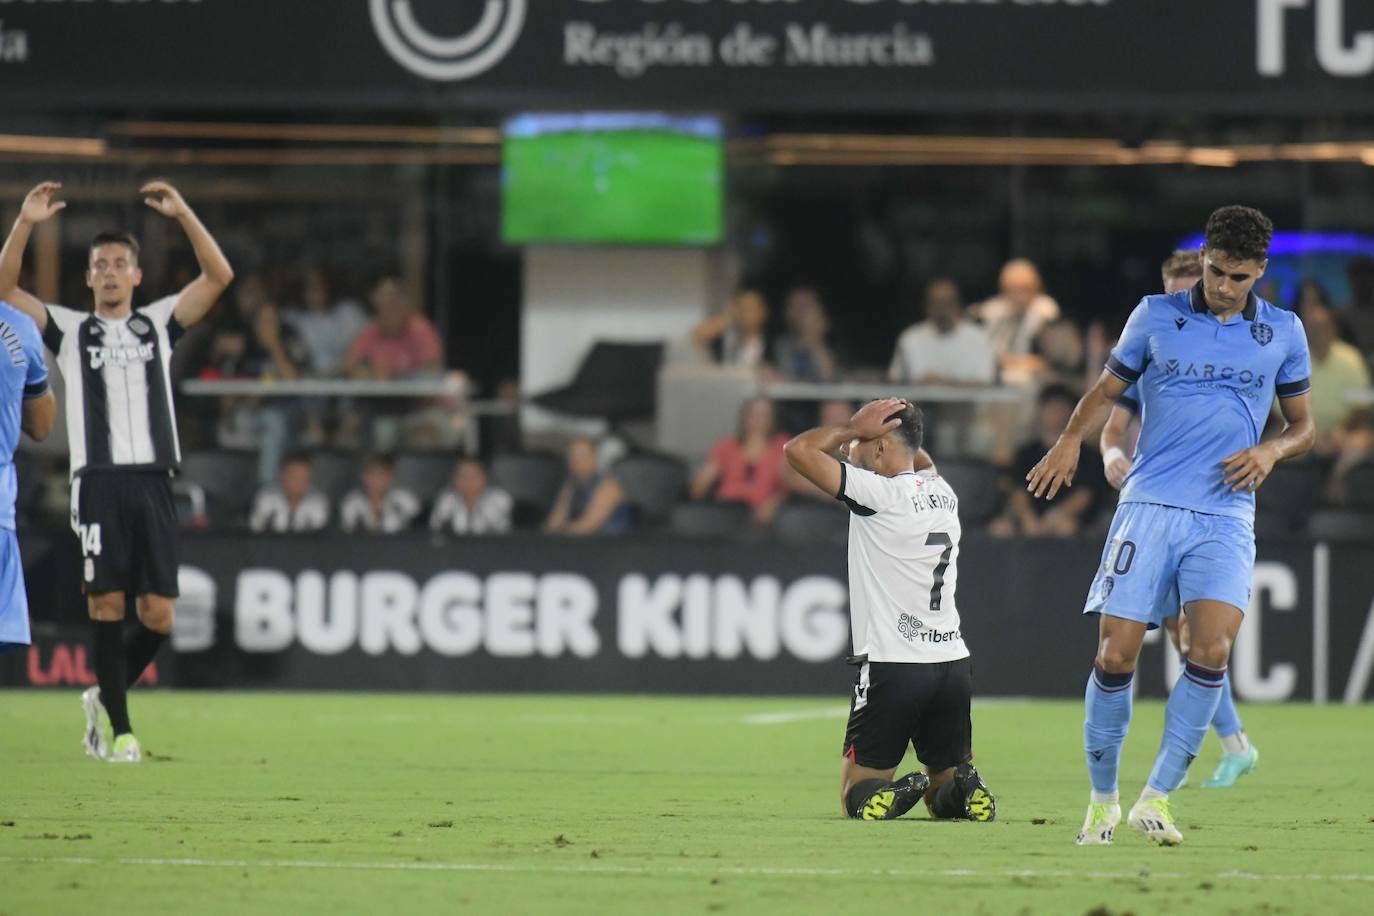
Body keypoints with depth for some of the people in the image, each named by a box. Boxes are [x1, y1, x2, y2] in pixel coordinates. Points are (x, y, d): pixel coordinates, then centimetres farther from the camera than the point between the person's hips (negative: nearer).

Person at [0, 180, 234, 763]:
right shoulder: (70, 330, 12)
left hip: (153, 483, 2)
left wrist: (183, 213, -3)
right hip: (98, 480, -2)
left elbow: (219, 276, 6)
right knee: (106, 605, -8)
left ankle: (104, 696, 20)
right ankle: (119, 729, -2)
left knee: (159, 616, -3)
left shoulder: (159, 323, 15)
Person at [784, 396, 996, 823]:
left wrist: (853, 428, 0)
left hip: (891, 666, -6)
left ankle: (891, 794, -26)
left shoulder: (880, 493, -12)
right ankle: (964, 787, -17)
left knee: (856, 797, 5)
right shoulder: (943, 494, 9)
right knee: (945, 799, 15)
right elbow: (921, 462, 34)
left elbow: (800, 450, -14)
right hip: (952, 663, 6)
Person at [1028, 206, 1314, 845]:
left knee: (1213, 647, -20)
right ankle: (1102, 801, 9)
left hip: (1225, 517, 0)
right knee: (1116, 652, -9)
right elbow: (1107, 389, 15)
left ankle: (1156, 799, -12)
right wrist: (1072, 438, -5)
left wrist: (1271, 450, -4)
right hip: (1149, 506, 0)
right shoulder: (1156, 316, 7)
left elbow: (1303, 425, 18)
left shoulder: (1283, 332, 9)